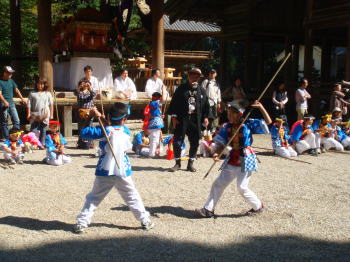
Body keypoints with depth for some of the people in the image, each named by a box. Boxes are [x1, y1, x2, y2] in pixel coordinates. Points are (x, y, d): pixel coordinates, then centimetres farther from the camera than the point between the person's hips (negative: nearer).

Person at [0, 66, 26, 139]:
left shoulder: (11, 81, 10)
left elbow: (16, 90, 12)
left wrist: (22, 99, 1)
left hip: (11, 103, 5)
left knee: (16, 120, -1)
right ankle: (6, 138, 10)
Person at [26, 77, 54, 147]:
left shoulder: (48, 94, 9)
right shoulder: (32, 94, 7)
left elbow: (51, 104, 10)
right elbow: (29, 104, 5)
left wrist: (51, 115, 5)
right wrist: (28, 114, -3)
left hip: (45, 116, 1)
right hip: (34, 115, -1)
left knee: (43, 131, 5)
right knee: (33, 130, -5)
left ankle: (42, 144, 12)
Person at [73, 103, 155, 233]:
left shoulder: (104, 130, -9)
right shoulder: (126, 131, 1)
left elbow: (84, 133, -10)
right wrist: (100, 116, 11)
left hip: (104, 172, -1)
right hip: (123, 172, 2)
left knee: (93, 197, 9)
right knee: (133, 197, 14)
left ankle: (82, 222, 5)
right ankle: (145, 220, 17)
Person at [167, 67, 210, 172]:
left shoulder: (201, 91, 8)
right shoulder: (181, 89, 1)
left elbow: (206, 105, 11)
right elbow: (174, 103, 0)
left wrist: (205, 117, 2)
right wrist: (174, 116, -6)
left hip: (196, 120, 2)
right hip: (182, 119, -2)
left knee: (194, 143, 6)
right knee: (177, 141, 0)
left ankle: (190, 163, 20)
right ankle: (177, 163, 14)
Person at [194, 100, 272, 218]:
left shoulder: (248, 124, -8)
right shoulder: (226, 128, 3)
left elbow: (268, 121, -12)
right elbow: (221, 144, 4)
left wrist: (260, 107, -21)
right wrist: (217, 154, -16)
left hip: (245, 160, -6)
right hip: (232, 160, 6)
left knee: (242, 187, -6)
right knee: (218, 183, 7)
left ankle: (258, 206, 17)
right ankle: (208, 209, 15)